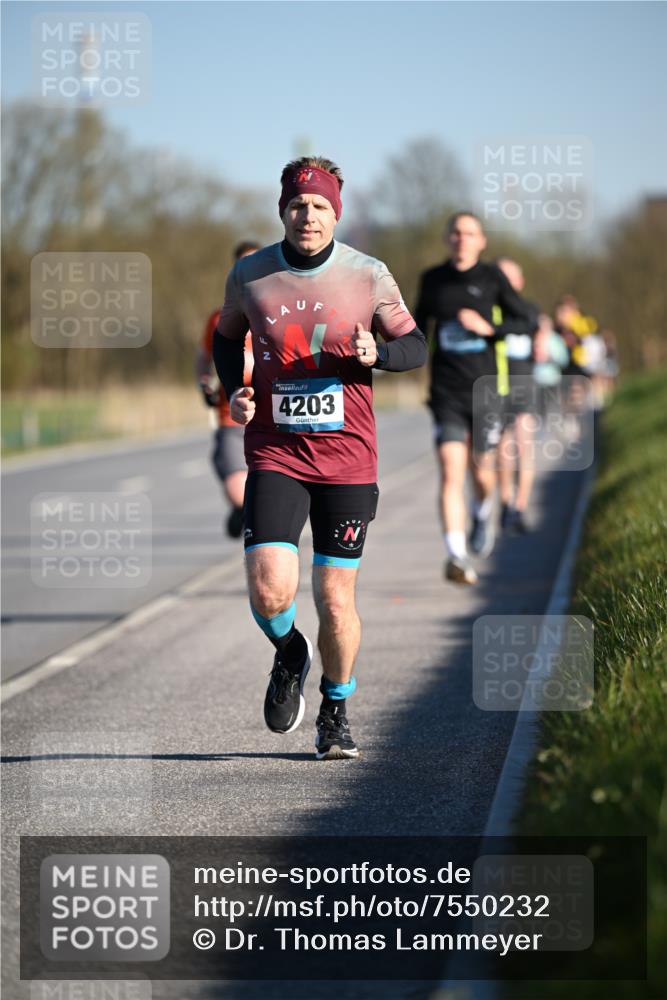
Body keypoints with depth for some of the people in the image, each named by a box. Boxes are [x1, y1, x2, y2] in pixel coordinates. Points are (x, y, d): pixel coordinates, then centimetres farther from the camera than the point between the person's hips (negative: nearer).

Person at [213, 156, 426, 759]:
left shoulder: (368, 276, -2)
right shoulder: (249, 275, 2)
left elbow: (415, 345, 8)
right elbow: (227, 335, 20)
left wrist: (376, 353, -14)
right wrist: (234, 391, 2)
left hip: (348, 460, 0)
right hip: (275, 456, 0)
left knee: (336, 599, 2)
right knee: (270, 593, -15)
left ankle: (336, 713, 26)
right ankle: (290, 654, 21)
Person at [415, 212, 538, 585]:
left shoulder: (492, 278, 0)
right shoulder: (432, 279, 7)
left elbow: (529, 320, -2)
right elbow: (421, 322, 24)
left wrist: (489, 328, -14)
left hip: (485, 390, 0)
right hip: (446, 393, 0)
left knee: (482, 472, 11)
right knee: (451, 473, -14)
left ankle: (483, 514, 46)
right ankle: (457, 555, -20)